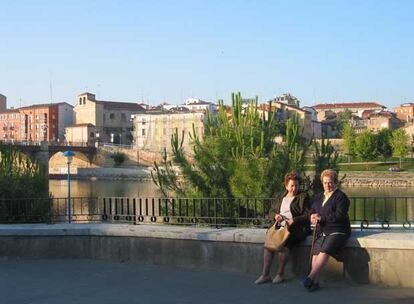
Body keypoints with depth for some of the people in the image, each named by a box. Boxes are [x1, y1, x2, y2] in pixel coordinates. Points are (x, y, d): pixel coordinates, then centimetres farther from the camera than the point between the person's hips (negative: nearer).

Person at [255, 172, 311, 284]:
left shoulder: (303, 197, 6)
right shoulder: (280, 196, 22)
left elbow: (307, 215, -3)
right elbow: (271, 211, 23)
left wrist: (294, 220, -16)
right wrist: (275, 215, -1)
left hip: (296, 228, -5)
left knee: (282, 243, -32)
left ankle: (280, 273, -16)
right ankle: (265, 274, -19)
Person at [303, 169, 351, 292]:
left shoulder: (341, 196, 1)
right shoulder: (318, 197, 24)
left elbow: (340, 215, -11)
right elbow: (312, 211, 22)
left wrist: (321, 218, -12)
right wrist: (313, 217, -3)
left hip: (337, 231, -6)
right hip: (321, 231, 6)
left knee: (325, 250, -28)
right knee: (316, 252, -19)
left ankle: (311, 277, -30)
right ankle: (315, 281, -24)